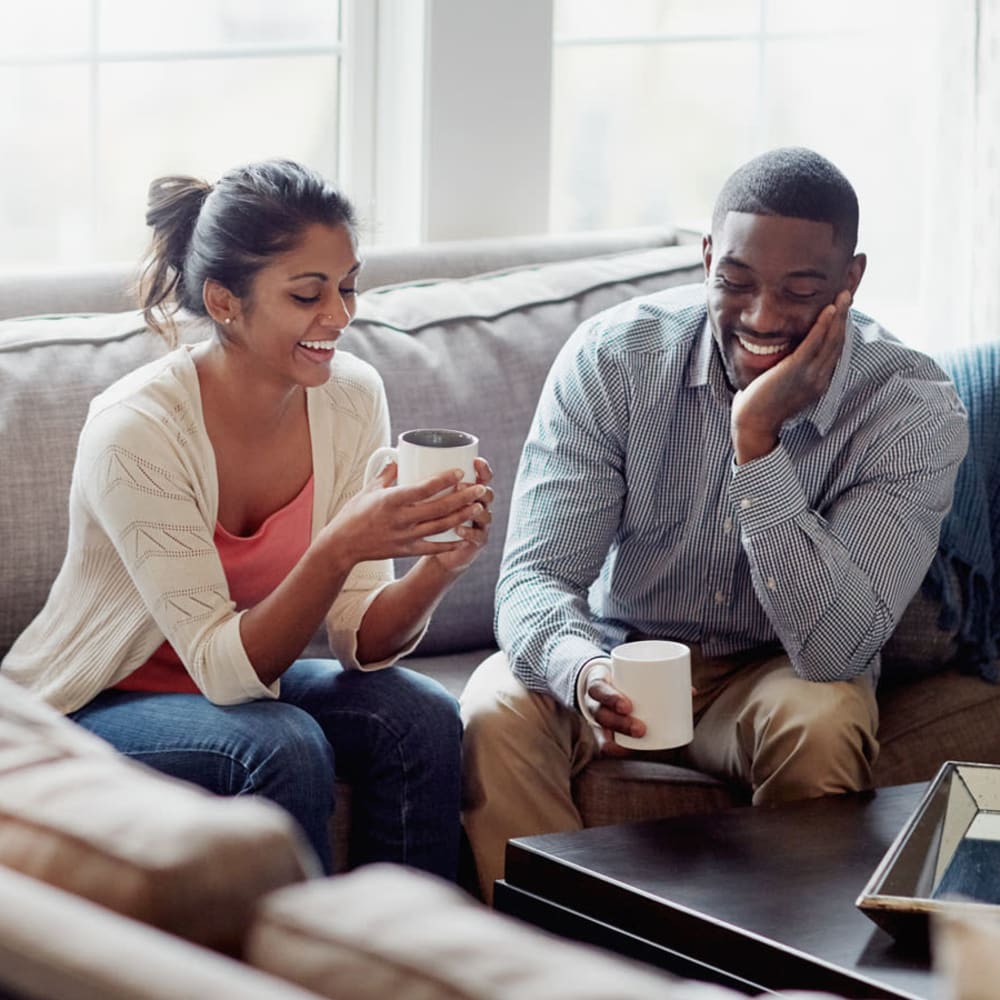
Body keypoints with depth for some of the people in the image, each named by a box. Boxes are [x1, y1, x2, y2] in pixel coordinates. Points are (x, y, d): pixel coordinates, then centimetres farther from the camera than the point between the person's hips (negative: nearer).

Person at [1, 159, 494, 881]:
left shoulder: (352, 396, -10)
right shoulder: (136, 432, -26)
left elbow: (360, 641, -10)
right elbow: (223, 669, -26)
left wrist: (438, 568, -31)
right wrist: (340, 547, -40)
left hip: (239, 681, 5)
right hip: (87, 710, -5)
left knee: (422, 719, -20)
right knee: (285, 748, -31)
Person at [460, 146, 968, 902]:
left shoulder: (915, 407, -18)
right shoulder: (611, 358, -15)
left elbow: (836, 648, -27)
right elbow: (536, 577, -19)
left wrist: (756, 439, -35)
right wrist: (582, 670, -44)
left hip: (777, 671, 0)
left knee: (825, 726, -33)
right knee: (496, 715, -29)